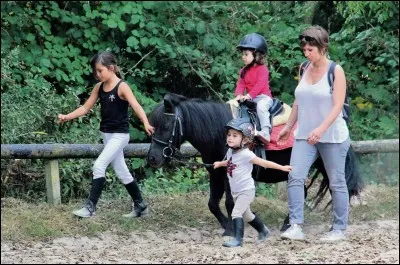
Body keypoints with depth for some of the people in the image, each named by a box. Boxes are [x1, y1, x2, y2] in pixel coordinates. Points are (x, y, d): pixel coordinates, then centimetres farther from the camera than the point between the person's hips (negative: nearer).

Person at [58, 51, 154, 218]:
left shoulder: (122, 87, -14)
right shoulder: (99, 87, 5)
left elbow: (136, 106, -26)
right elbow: (85, 108, 10)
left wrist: (146, 124, -42)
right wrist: (67, 117, -2)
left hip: (120, 135, -8)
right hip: (107, 134, 8)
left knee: (99, 165, -17)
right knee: (122, 172, 13)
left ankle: (90, 207, -14)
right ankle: (140, 206, 23)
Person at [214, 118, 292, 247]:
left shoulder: (245, 154, -21)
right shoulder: (230, 152, 2)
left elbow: (263, 163, -19)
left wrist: (282, 167, -21)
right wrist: (220, 163, 14)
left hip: (246, 190, -9)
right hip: (235, 191, 9)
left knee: (236, 213, -20)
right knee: (246, 215, 22)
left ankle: (237, 239, -19)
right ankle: (263, 231, 43)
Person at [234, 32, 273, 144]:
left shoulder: (262, 69, -9)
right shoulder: (244, 71, 14)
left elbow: (260, 85, -20)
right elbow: (240, 84, 4)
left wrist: (249, 95, -30)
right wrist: (239, 95, -17)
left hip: (263, 96, -8)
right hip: (250, 98, 8)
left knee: (261, 107, -37)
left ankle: (266, 132, -45)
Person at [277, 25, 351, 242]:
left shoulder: (335, 71, -9)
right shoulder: (305, 70, 7)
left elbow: (337, 106, -17)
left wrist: (321, 129, -28)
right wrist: (288, 126, 17)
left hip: (332, 136, -5)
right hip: (305, 135, 5)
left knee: (337, 182, 5)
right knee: (295, 176, -12)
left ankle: (339, 229, 14)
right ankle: (296, 227, -14)